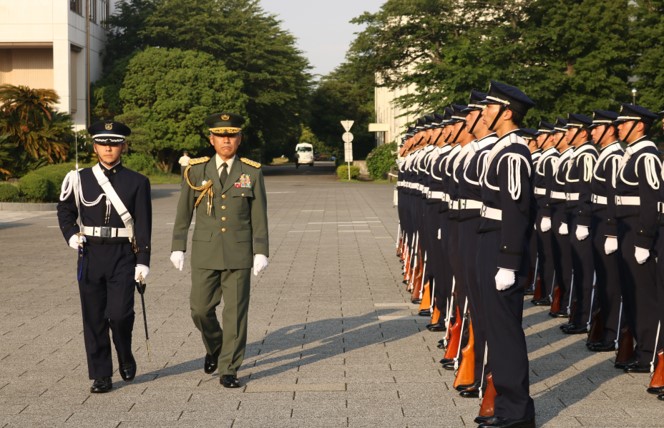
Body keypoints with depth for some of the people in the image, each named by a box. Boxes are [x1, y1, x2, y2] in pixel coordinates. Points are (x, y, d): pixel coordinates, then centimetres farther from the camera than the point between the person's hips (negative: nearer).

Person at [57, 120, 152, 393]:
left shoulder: (137, 182, 1)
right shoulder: (79, 179, 5)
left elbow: (143, 225, 0)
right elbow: (65, 211, 18)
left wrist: (143, 261, -6)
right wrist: (71, 236, 0)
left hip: (123, 256, -2)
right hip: (90, 255, 2)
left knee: (120, 313, -11)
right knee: (94, 318, 4)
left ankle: (125, 357, 19)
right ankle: (101, 376, 13)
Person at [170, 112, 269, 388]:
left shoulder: (252, 173, 1)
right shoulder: (196, 171, 3)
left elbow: (259, 217, 1)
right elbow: (183, 213, 7)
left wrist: (261, 252, -5)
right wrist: (178, 248, 4)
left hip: (239, 254, -1)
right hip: (205, 253, 1)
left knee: (235, 311, -1)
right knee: (201, 309, 3)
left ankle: (229, 370, 8)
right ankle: (214, 347, 33)